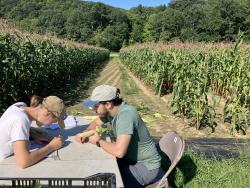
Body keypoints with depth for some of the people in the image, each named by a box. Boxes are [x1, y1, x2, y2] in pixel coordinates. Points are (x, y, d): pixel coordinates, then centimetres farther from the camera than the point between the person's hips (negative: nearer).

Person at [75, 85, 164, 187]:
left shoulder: (125, 114, -30)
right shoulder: (111, 111, -4)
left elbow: (119, 151, -39)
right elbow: (95, 123, 16)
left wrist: (99, 141, -21)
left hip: (146, 166, -7)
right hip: (131, 158, 8)